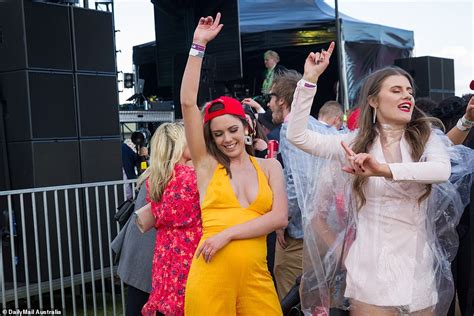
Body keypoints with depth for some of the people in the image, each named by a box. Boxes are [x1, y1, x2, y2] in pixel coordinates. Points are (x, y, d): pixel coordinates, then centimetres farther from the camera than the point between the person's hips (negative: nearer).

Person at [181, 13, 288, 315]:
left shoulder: (269, 166, 10)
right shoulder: (207, 164, 6)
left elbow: (280, 217, -2)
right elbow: (188, 103, -2)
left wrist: (228, 234, -11)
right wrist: (199, 45, -2)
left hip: (256, 275, 1)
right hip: (211, 275, -1)